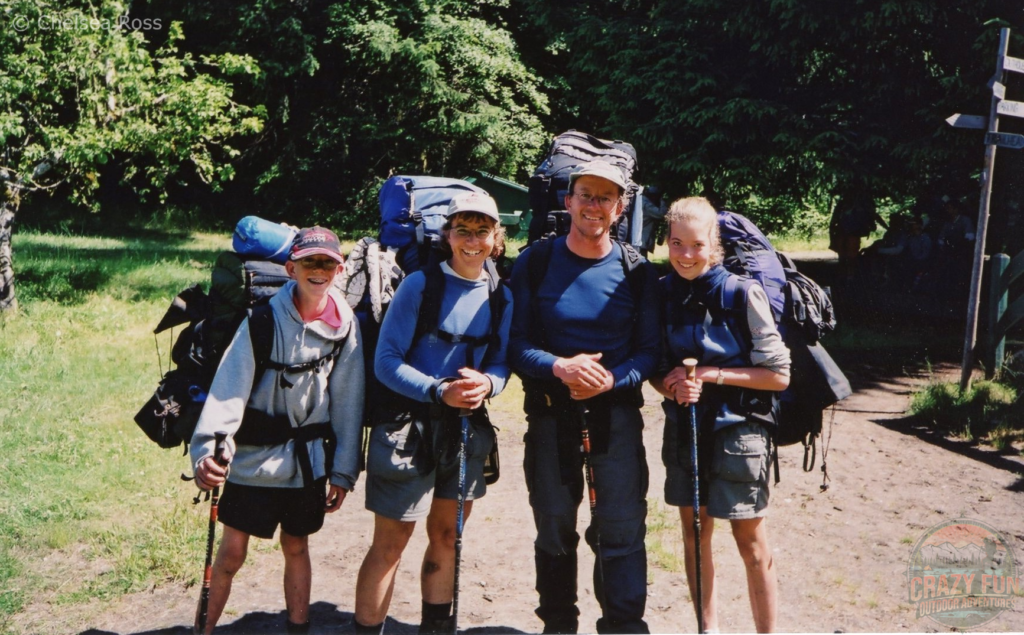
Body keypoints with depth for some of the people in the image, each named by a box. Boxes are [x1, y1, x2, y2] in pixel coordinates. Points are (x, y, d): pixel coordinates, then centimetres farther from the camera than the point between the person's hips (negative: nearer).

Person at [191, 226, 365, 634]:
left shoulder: (345, 325, -2)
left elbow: (348, 402, 1)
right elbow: (230, 385, -20)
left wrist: (343, 471, 2)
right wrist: (207, 448, -32)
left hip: (308, 461, 3)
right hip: (253, 458, -2)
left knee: (296, 547, 15)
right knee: (232, 551, 3)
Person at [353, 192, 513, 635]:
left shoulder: (501, 297, 4)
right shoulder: (420, 284, -10)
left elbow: (501, 362, 7)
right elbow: (386, 361, -13)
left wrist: (487, 383, -16)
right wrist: (438, 391, -26)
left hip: (467, 429, 5)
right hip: (407, 428, -5)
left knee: (447, 537, 17)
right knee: (390, 545, 1)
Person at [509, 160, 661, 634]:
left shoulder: (637, 271, 0)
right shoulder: (535, 263, -2)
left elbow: (649, 349, 1)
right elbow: (516, 344, -4)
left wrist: (611, 379, -18)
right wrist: (560, 367, -22)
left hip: (617, 413, -1)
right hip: (551, 413, 1)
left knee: (622, 532, -4)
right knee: (554, 531, 13)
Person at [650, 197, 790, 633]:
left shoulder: (742, 293, -13)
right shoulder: (663, 293, 0)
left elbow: (778, 375, -10)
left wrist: (711, 375, -17)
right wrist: (671, 385, -13)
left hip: (737, 429, -4)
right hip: (684, 428, 5)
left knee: (751, 541, 3)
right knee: (694, 532, 15)